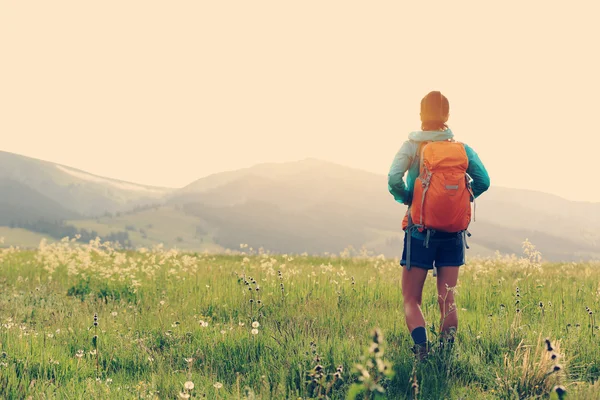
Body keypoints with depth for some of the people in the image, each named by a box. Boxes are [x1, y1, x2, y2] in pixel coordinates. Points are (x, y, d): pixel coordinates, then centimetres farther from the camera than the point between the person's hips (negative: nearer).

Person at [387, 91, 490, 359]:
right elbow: (483, 181, -5)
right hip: (453, 233, 2)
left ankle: (421, 347, -20)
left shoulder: (411, 147, -5)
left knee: (411, 300, 4)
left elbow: (394, 179, -20)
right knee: (447, 299, 10)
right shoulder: (461, 148, 2)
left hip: (420, 233, -2)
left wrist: (405, 198, -2)